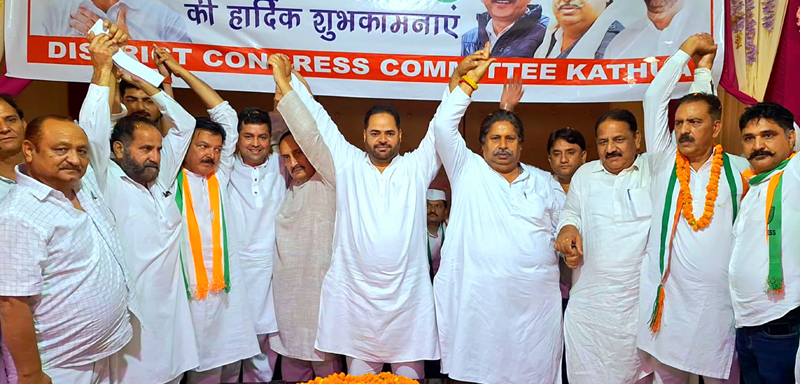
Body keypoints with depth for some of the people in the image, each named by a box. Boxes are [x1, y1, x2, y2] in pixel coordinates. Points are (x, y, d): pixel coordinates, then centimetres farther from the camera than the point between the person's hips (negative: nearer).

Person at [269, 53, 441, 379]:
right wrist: (288, 80, 9)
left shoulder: (416, 167, 7)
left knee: (409, 374, 10)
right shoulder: (347, 164, 6)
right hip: (356, 294, 0)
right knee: (359, 374, 11)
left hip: (408, 295, 0)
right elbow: (317, 121, 8)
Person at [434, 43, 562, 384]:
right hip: (477, 301, -2)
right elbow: (443, 127, -6)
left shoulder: (543, 182, 15)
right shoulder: (468, 171, 5)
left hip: (536, 303, 3)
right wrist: (468, 80, -6)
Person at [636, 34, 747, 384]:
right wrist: (686, 51, 9)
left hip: (720, 303, 0)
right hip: (667, 303, 0)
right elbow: (654, 98, 0)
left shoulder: (738, 170, 4)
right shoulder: (664, 162, 3)